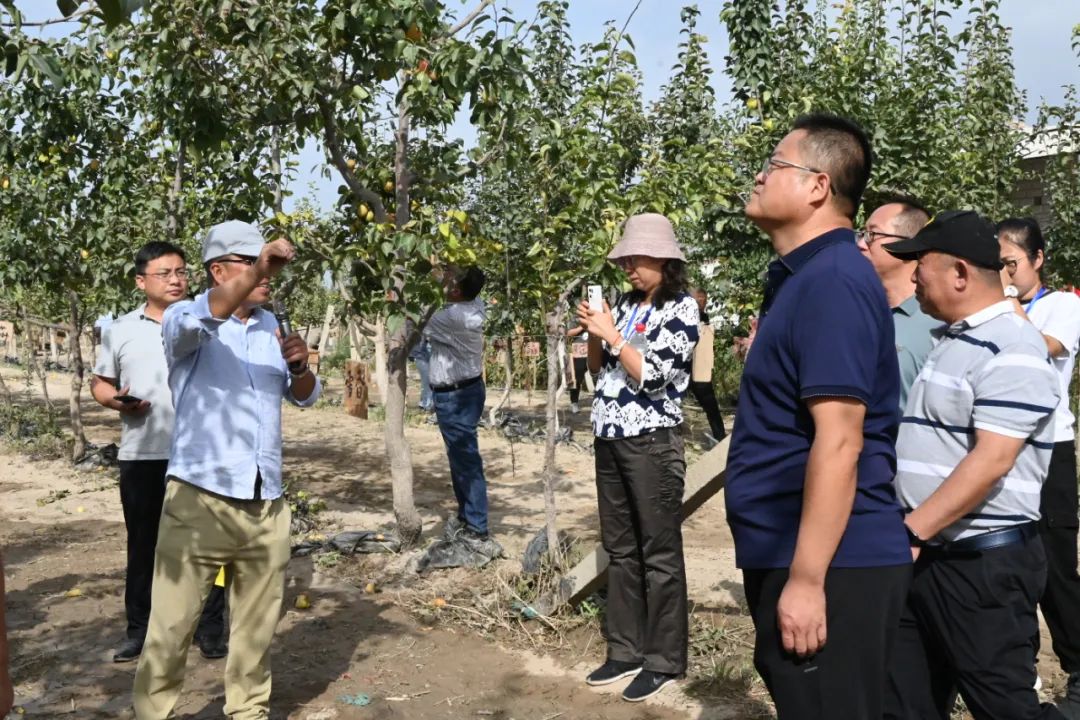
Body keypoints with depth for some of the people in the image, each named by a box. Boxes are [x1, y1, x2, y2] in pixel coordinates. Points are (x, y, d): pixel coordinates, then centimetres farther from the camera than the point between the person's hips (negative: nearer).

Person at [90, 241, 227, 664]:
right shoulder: (120, 330, 6)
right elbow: (100, 382, 14)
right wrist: (117, 401, -7)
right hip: (141, 455, 1)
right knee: (143, 544, 11)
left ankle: (210, 627, 17)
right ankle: (139, 629, 24)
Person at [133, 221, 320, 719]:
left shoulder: (269, 325, 13)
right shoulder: (185, 318, -3)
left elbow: (306, 396, 17)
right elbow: (199, 322, -28)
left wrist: (299, 365, -5)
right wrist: (258, 270, -37)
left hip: (267, 505, 5)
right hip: (200, 502, -5)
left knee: (257, 629, 14)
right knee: (170, 629, 1)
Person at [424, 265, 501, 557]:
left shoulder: (454, 317, -25)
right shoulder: (474, 304, -1)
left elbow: (419, 328, -10)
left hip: (455, 397, -10)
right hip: (464, 390, 10)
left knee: (466, 461, -6)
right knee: (460, 458, 18)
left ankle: (477, 531, -2)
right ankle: (466, 517, 29)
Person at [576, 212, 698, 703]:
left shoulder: (681, 308, -6)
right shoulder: (625, 304, 12)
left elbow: (653, 376, -15)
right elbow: (599, 369, 16)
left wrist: (613, 335, -12)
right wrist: (593, 334, 0)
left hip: (652, 442, -7)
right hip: (609, 439, 7)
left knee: (659, 555, 1)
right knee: (620, 551, 12)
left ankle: (664, 661, 11)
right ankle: (625, 650, 23)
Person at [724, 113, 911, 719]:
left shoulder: (832, 278, -18)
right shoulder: (804, 276, 13)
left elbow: (839, 441, -25)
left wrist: (806, 578, -24)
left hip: (830, 564, -10)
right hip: (792, 556, 10)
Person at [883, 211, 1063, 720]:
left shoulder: (1010, 349, -16)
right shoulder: (948, 339, 14)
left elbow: (992, 461, -24)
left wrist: (911, 530, -24)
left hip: (985, 561, -9)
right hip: (924, 554, 9)